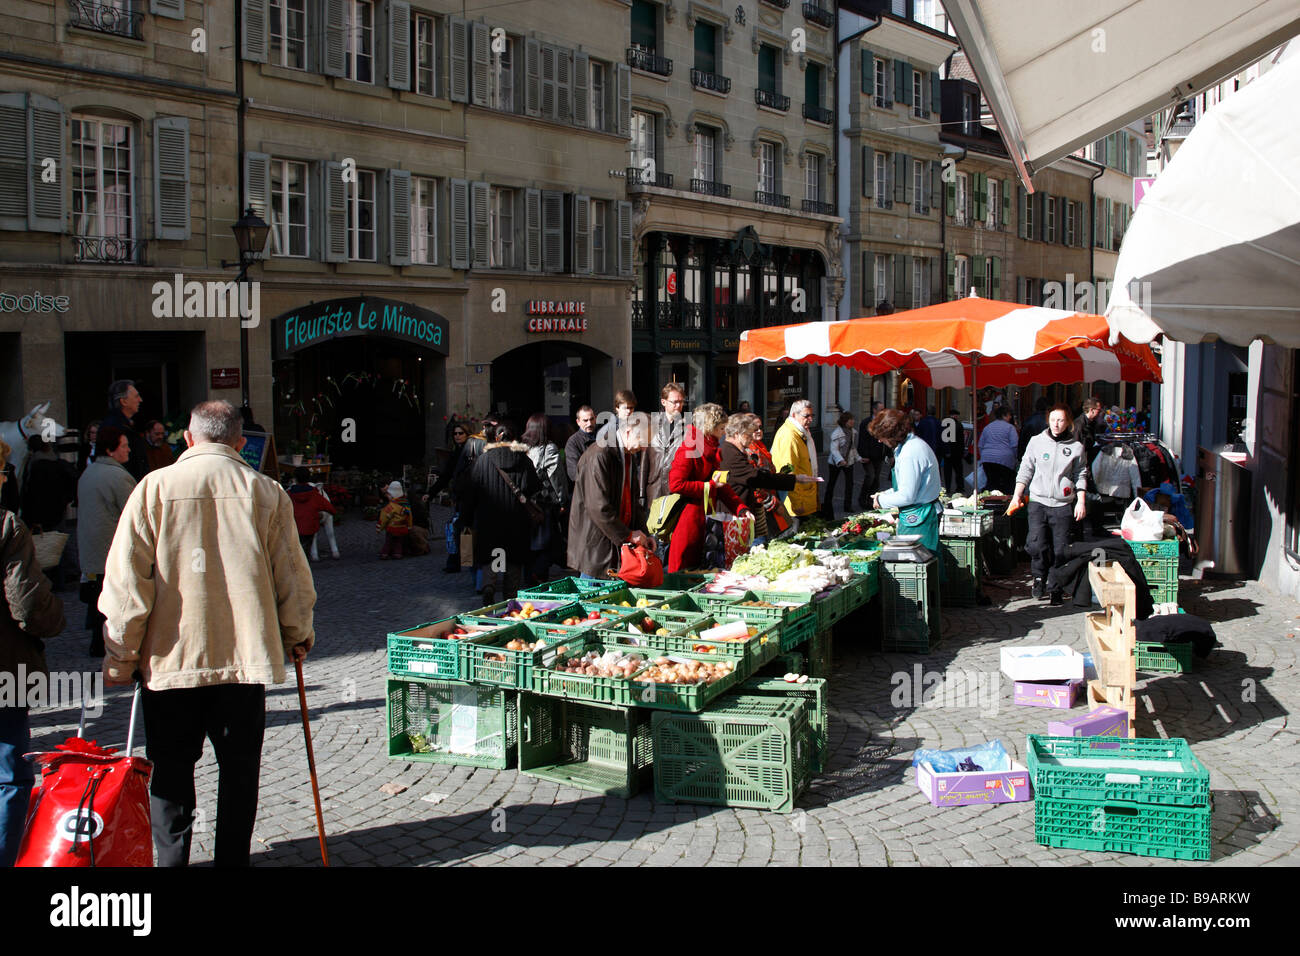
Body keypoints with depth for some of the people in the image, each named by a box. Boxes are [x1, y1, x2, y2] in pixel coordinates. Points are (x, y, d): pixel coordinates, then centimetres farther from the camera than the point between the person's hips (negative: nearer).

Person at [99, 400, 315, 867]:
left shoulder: (155, 487, -5)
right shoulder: (267, 492, -2)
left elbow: (126, 580, -6)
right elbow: (292, 576, 3)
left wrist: (119, 656, 3)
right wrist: (298, 635, 19)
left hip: (171, 655, -1)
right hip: (246, 654, 1)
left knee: (171, 768, 12)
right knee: (239, 766, 12)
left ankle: (171, 859, 16)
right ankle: (232, 859, 17)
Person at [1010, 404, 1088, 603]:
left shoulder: (1076, 446, 4)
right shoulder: (1037, 441, 5)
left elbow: (1080, 475, 10)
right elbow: (1026, 470, 9)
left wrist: (1081, 501, 2)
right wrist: (1017, 495, 2)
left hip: (1062, 504, 0)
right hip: (1038, 501, 0)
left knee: (1060, 549, -1)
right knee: (1036, 544, -14)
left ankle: (1056, 587, 14)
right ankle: (1039, 577, 11)